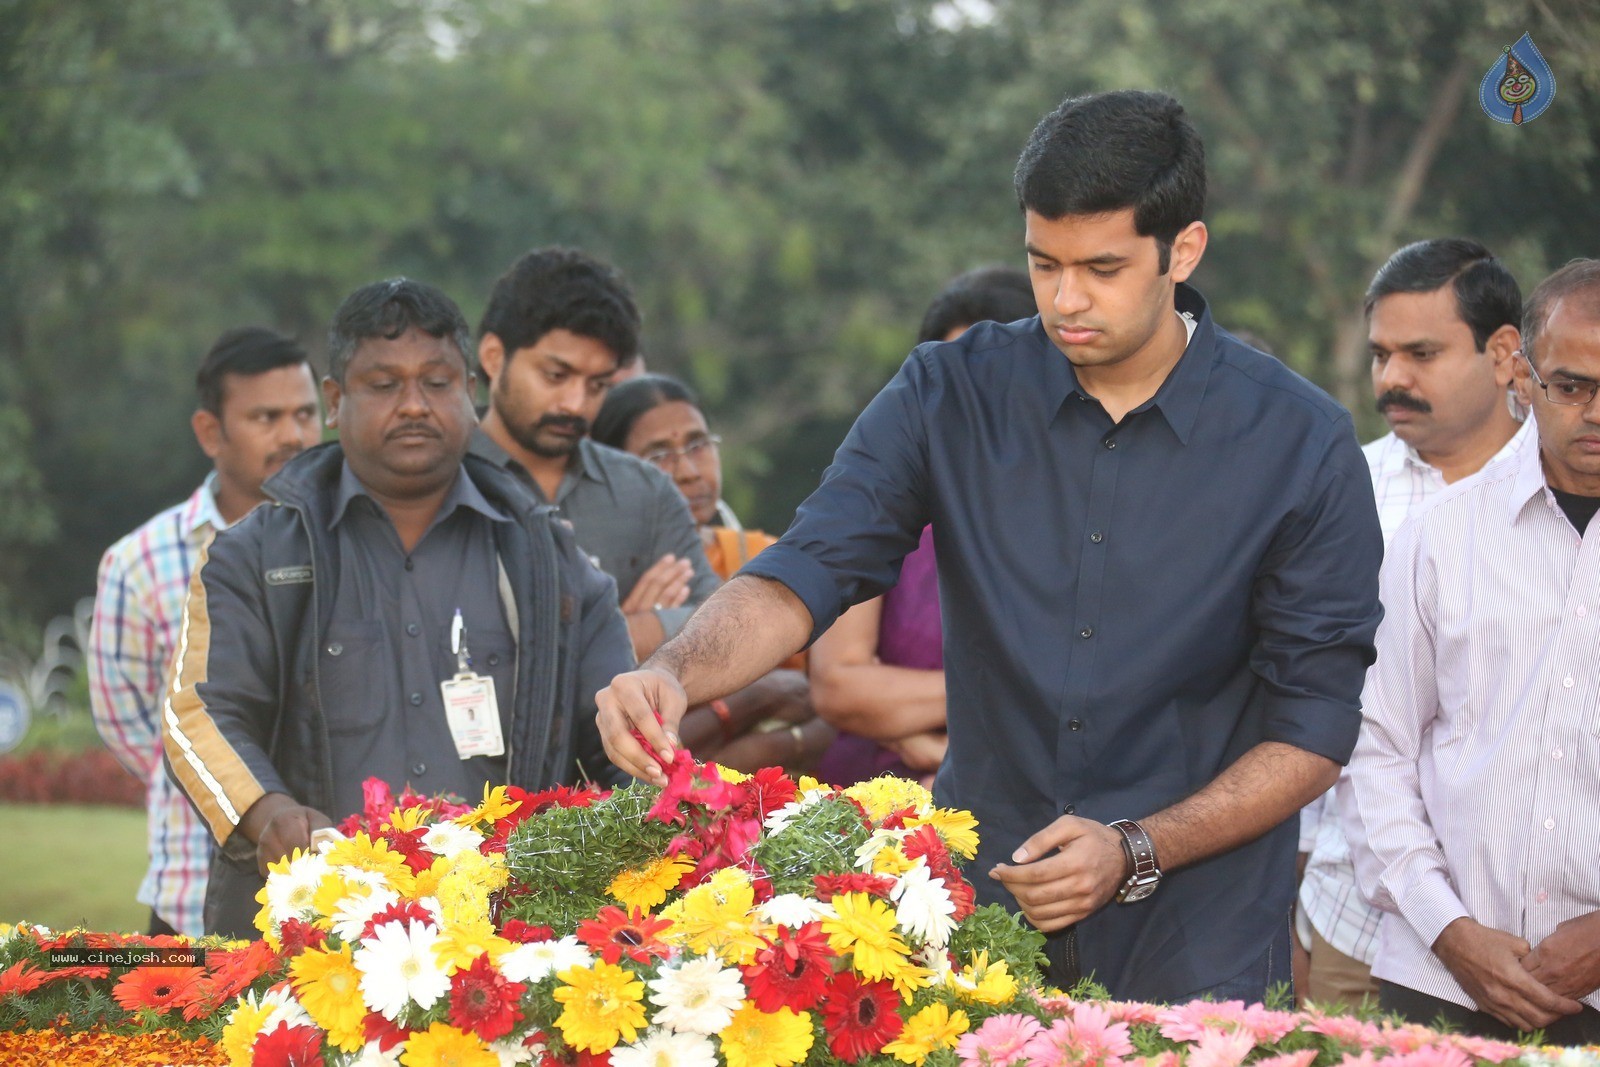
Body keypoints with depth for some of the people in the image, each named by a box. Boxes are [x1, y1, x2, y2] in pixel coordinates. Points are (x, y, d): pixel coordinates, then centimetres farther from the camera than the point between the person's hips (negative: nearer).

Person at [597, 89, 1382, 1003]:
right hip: (976, 904, 2)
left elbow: (1314, 730, -6)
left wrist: (1135, 854, -16)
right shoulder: (952, 396, 0)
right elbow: (806, 574, -7)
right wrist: (674, 673, -27)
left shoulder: (1301, 442, -7)